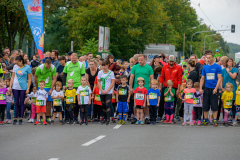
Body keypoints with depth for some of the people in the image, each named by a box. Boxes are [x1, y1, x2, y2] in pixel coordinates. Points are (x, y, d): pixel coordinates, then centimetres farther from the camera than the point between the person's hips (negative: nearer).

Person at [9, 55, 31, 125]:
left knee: (22, 103, 1)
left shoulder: (27, 67, -3)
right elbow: (13, 77, 11)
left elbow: (29, 79, -1)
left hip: (23, 88, -2)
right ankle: (15, 119, 5)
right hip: (15, 87, 2)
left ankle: (21, 119, 6)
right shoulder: (15, 67, 6)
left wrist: (28, 88, -6)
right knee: (16, 103, 2)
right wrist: (10, 86, 5)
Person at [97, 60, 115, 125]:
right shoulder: (100, 72, 8)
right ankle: (105, 118, 17)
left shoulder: (111, 73, 0)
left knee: (107, 105, -13)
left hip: (108, 92, -3)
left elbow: (113, 82, -3)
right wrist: (102, 90, -6)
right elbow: (98, 82, 7)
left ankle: (108, 119, -12)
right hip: (101, 92, 3)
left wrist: (107, 90, -12)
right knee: (103, 106, 7)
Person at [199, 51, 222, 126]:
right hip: (206, 88, 4)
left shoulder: (217, 67, -3)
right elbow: (202, 78, 12)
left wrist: (216, 88, -15)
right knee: (205, 105, 4)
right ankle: (205, 120, 13)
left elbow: (219, 78, -6)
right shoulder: (205, 67, 9)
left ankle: (215, 120, 4)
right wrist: (200, 88, 1)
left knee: (214, 106, -2)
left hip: (214, 89, -4)